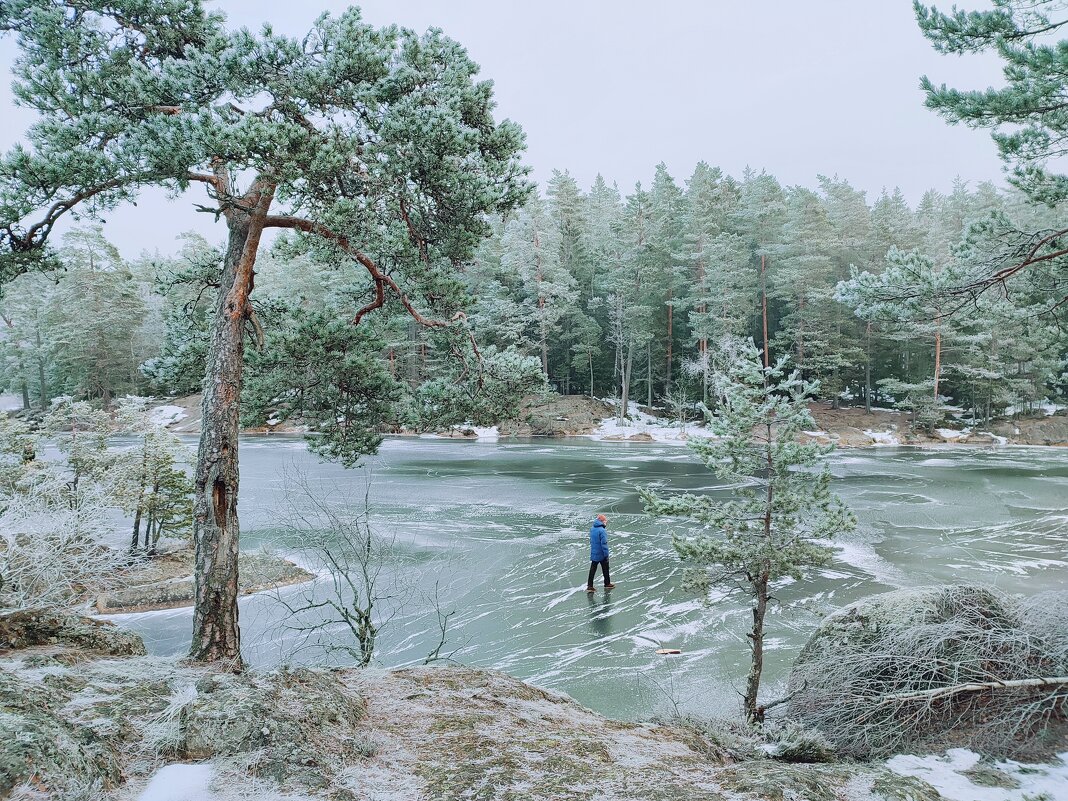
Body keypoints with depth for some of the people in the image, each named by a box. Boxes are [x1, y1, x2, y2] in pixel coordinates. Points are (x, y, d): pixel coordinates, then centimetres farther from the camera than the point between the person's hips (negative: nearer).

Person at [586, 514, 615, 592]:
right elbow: (604, 544, -23)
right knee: (605, 569, 13)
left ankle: (589, 586, 9)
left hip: (594, 554, 6)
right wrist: (606, 555, -18)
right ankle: (607, 584, 27)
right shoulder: (602, 530, -22)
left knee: (592, 569, 10)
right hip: (602, 554, -6)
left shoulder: (592, 529, 3)